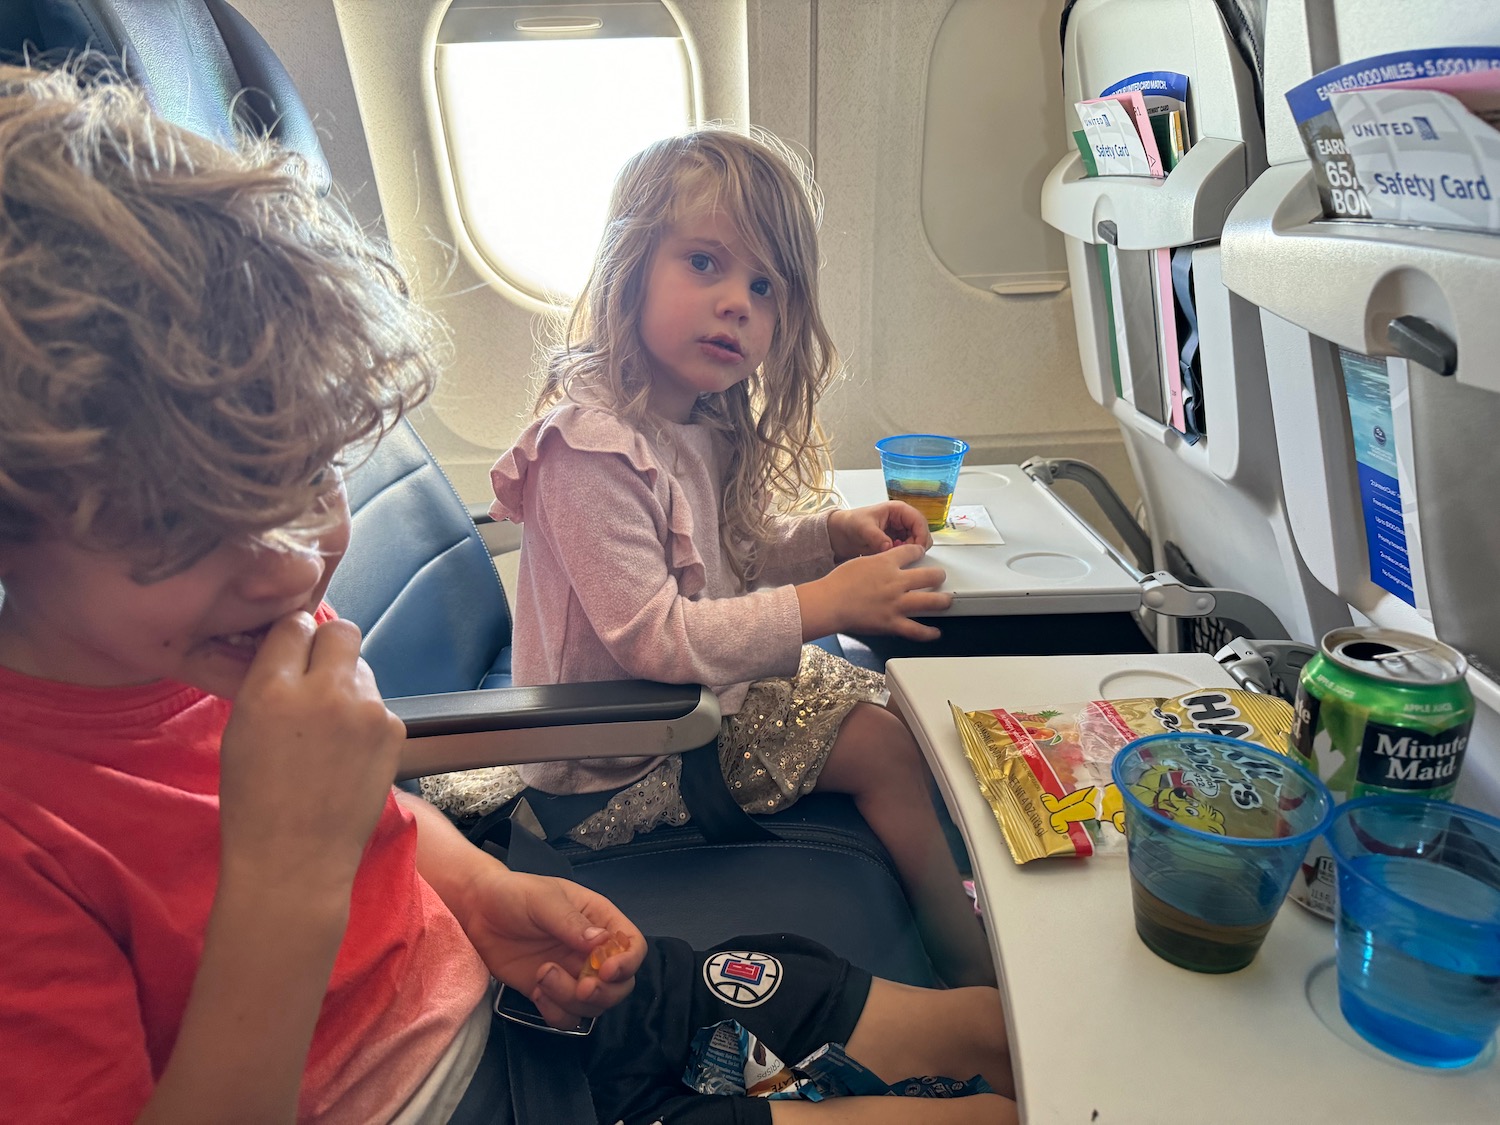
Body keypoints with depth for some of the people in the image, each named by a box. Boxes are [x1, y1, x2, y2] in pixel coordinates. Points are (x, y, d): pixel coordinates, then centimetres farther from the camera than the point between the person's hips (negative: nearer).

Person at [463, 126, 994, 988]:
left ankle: (965, 952, 22)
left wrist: (831, 535, -5)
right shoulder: (590, 446, -29)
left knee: (895, 713, 8)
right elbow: (652, 639, -31)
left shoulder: (706, 419, 1)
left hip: (716, 683, 9)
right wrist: (825, 603, -29)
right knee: (885, 748, -10)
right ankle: (976, 969, 11)